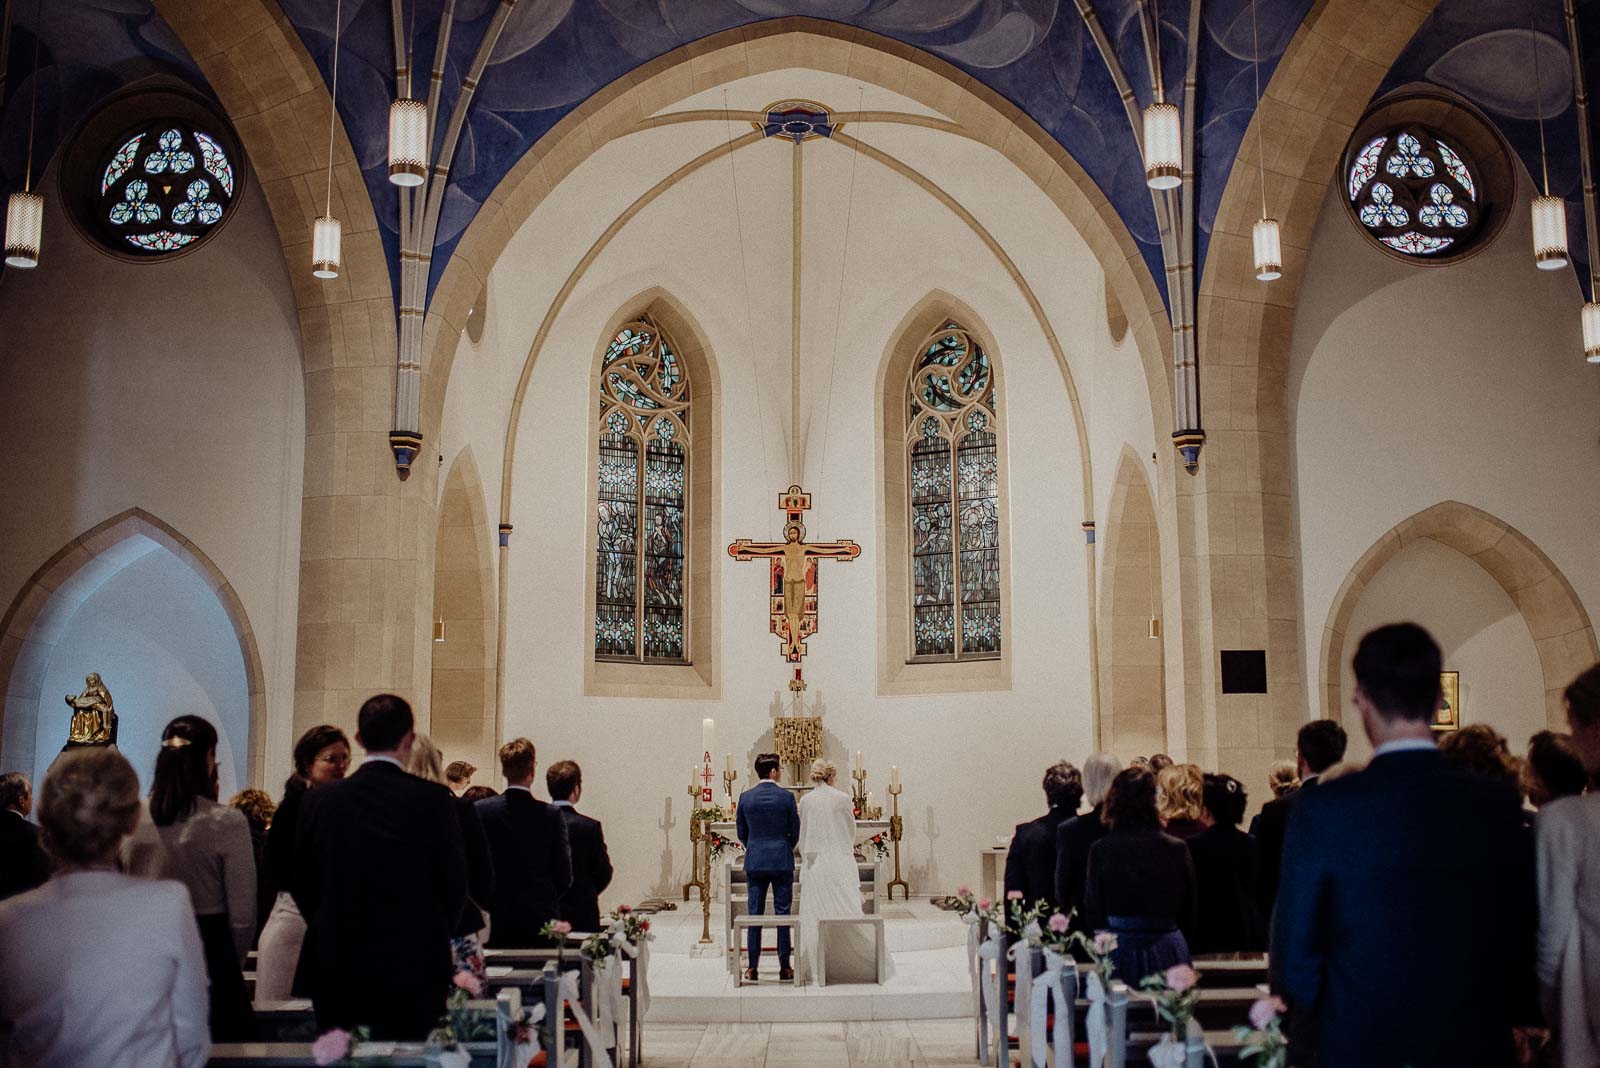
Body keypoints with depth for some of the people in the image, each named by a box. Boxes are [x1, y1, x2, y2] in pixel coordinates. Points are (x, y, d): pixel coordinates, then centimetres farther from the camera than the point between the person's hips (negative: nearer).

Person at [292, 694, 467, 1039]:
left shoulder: (319, 800, 0)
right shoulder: (432, 798, -9)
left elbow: (300, 882, 6)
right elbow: (454, 881, -3)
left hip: (338, 971, 3)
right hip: (413, 969, -3)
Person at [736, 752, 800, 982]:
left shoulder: (745, 797, 1)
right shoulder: (786, 797, -7)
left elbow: (741, 832, 8)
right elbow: (795, 832, 0)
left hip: (754, 862, 2)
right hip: (782, 861, -2)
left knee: (754, 914, 6)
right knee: (782, 913, 3)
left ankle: (753, 967, 6)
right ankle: (784, 968, 6)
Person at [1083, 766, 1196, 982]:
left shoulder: (1101, 850, -8)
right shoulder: (1178, 849, -4)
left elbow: (1093, 916, 1)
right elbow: (1189, 915, 7)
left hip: (1119, 950, -1)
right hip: (1169, 950, 2)